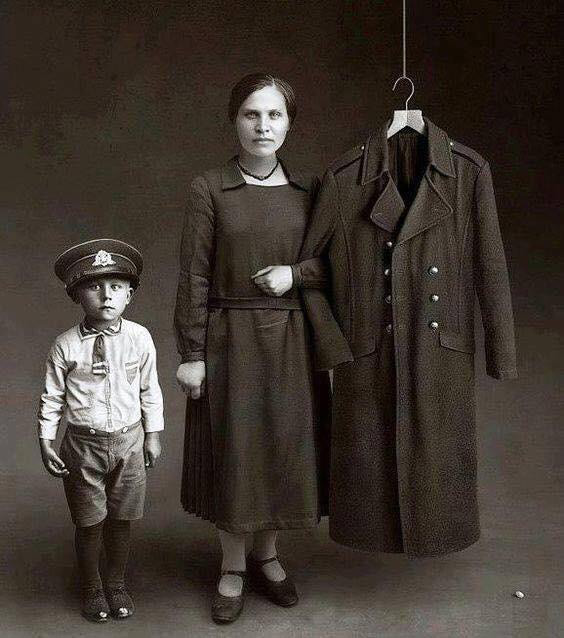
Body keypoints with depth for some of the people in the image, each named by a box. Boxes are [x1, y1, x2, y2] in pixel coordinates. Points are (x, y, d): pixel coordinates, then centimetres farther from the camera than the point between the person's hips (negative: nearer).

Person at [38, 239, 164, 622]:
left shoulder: (139, 338, -6)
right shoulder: (66, 346, -10)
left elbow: (150, 390, 4)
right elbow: (52, 396, -2)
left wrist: (152, 435, 8)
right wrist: (46, 442, -4)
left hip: (128, 442, 1)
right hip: (83, 445, -1)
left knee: (121, 519, 13)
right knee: (89, 523, 10)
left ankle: (117, 583, 35)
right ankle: (92, 589, 32)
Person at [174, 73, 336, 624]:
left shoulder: (307, 190, 3)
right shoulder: (209, 190, -5)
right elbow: (193, 278, -6)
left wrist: (296, 273, -11)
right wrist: (191, 354, -8)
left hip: (292, 340, 3)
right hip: (231, 340, -3)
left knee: (286, 445, 11)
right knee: (233, 449, 6)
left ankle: (266, 554, 33)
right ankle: (233, 565, 26)